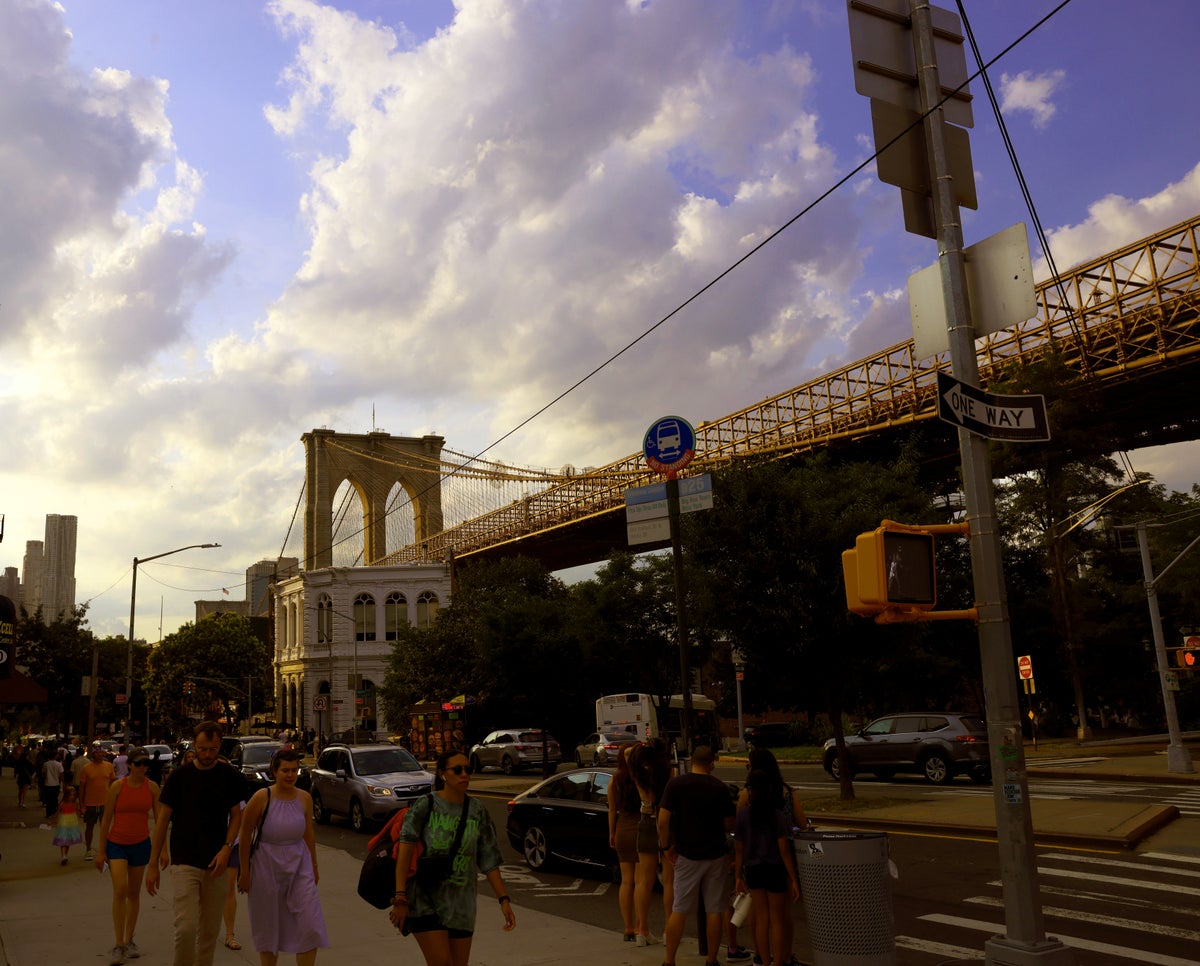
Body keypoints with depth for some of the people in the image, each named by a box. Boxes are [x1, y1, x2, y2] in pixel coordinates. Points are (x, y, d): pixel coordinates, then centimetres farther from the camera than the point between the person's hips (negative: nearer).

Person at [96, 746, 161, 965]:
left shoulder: (152, 787, -3)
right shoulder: (118, 786, -9)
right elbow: (106, 818, -3)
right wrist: (101, 850, -3)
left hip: (141, 844, 2)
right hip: (116, 843, -2)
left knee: (134, 893, 11)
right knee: (120, 891, -15)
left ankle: (129, 941, 24)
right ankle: (118, 945, -9)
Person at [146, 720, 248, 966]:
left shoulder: (231, 777, 1)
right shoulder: (179, 776, -3)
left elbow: (236, 815, 6)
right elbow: (163, 819, 2)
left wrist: (226, 848, -9)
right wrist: (153, 863, 0)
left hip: (216, 864, 2)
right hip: (184, 863, -2)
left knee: (210, 931, 9)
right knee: (186, 928, -11)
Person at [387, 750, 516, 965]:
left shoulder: (477, 810, 4)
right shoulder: (425, 806, -7)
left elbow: (489, 859, 5)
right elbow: (405, 851, -12)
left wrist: (504, 899, 0)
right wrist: (400, 898, -19)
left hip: (461, 901, 4)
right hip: (426, 898, -4)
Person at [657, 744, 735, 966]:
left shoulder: (675, 784, -8)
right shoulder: (719, 787, -6)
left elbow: (663, 821, -13)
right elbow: (729, 825, 0)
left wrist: (666, 847, 0)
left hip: (687, 856, 0)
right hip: (716, 855, 0)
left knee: (679, 911, 8)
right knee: (714, 910, 10)